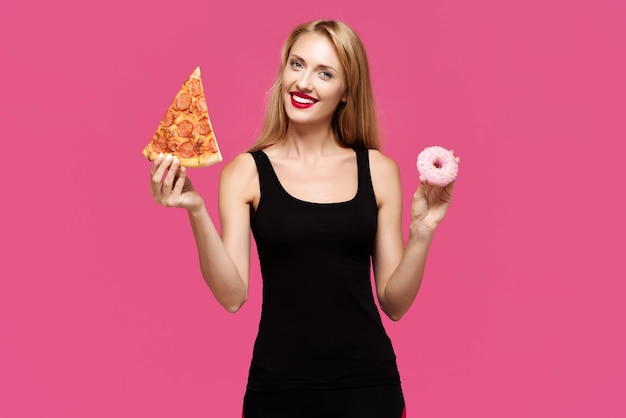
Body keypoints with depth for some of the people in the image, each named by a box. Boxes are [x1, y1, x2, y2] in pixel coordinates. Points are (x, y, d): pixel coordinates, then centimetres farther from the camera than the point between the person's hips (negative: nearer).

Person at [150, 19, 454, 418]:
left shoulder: (378, 171, 0)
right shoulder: (246, 172, -2)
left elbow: (394, 303, 2)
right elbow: (232, 295, -9)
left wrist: (422, 232, -11)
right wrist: (197, 213, -19)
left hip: (368, 384, 1)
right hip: (278, 385, -1)